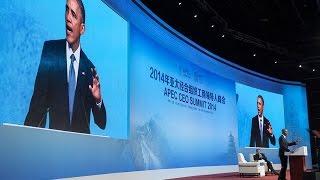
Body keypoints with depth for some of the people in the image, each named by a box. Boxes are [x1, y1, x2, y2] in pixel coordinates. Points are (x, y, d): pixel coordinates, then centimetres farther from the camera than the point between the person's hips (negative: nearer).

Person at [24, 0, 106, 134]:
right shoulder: (50, 50, 2)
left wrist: (98, 100, -13)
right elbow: (39, 98, -1)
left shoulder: (89, 68, 2)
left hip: (81, 139, 1)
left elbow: (101, 122, 5)